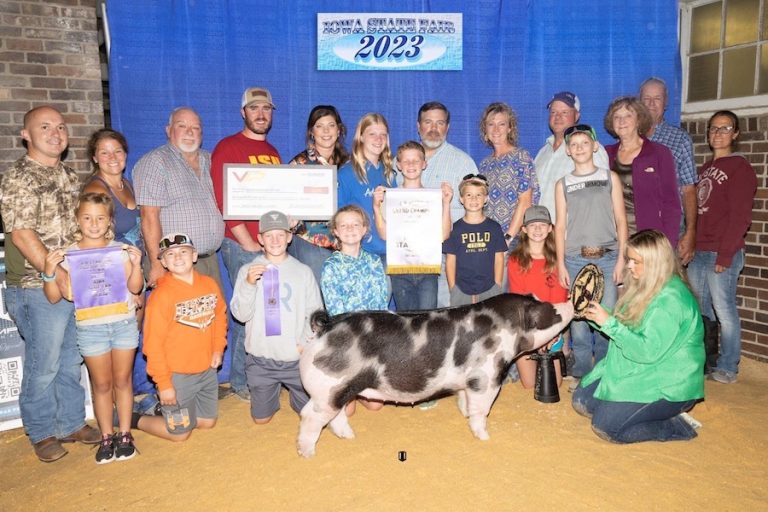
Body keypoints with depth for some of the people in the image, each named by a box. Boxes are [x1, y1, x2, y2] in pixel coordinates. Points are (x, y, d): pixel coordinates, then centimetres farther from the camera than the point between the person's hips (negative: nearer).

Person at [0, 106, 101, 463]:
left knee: (71, 362, 16)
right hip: (39, 289, -6)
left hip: (78, 286, 6)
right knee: (43, 367, 5)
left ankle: (71, 424, 31)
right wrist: (59, 276, -19)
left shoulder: (70, 176, 13)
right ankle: (42, 433, 23)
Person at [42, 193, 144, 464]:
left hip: (124, 323, 0)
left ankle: (124, 434, 21)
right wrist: (49, 271, -17)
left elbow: (135, 288, -6)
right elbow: (55, 297, -2)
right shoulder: (69, 255, -2)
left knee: (122, 380, 9)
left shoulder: (121, 249, -1)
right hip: (90, 328, 0)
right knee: (102, 384, 9)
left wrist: (136, 265, -21)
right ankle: (106, 436, 22)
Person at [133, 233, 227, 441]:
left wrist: (218, 348, 4)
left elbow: (220, 315, 14)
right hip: (177, 375, -5)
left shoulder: (210, 284, -2)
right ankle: (134, 420, 28)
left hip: (207, 370, 6)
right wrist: (163, 383, -16)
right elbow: (153, 343, -17)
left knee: (208, 422, 18)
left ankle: (170, 409, 38)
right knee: (180, 432, 8)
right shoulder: (161, 295, -18)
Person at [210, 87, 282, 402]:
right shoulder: (227, 148, -3)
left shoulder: (273, 152, 18)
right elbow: (224, 203, -10)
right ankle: (240, 384, 12)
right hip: (242, 246, -6)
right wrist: (249, 244, -13)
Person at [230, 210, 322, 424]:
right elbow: (240, 315, -7)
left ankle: (294, 393, 37)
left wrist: (305, 342, -14)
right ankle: (273, 393, 42)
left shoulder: (303, 271, -2)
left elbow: (315, 312, -1)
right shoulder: (247, 270, -2)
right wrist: (249, 284, -21)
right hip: (261, 360, 0)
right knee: (261, 418, 11)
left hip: (297, 358, 0)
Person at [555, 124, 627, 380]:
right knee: (578, 319, -1)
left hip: (607, 257, 0)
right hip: (576, 259, 0)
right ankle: (581, 375, 13)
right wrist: (561, 264, 1)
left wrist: (621, 258, -2)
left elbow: (620, 220, 6)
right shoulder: (563, 184, 10)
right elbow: (560, 225, 8)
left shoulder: (609, 178, 9)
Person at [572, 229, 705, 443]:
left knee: (605, 426, -17)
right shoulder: (646, 288, 7)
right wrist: (597, 316, -2)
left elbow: (649, 351, -27)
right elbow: (627, 329, 13)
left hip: (668, 386, -9)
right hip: (636, 373, 9)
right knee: (582, 400, 4)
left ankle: (678, 426, 0)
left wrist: (609, 323, -26)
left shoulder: (670, 299, -23)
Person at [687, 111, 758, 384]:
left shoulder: (740, 167, -5)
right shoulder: (705, 168, 18)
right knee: (700, 310, 13)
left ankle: (728, 368, 11)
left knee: (724, 311, -1)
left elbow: (740, 217, -12)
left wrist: (724, 256, -16)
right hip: (698, 253, 7)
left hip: (722, 255, -7)